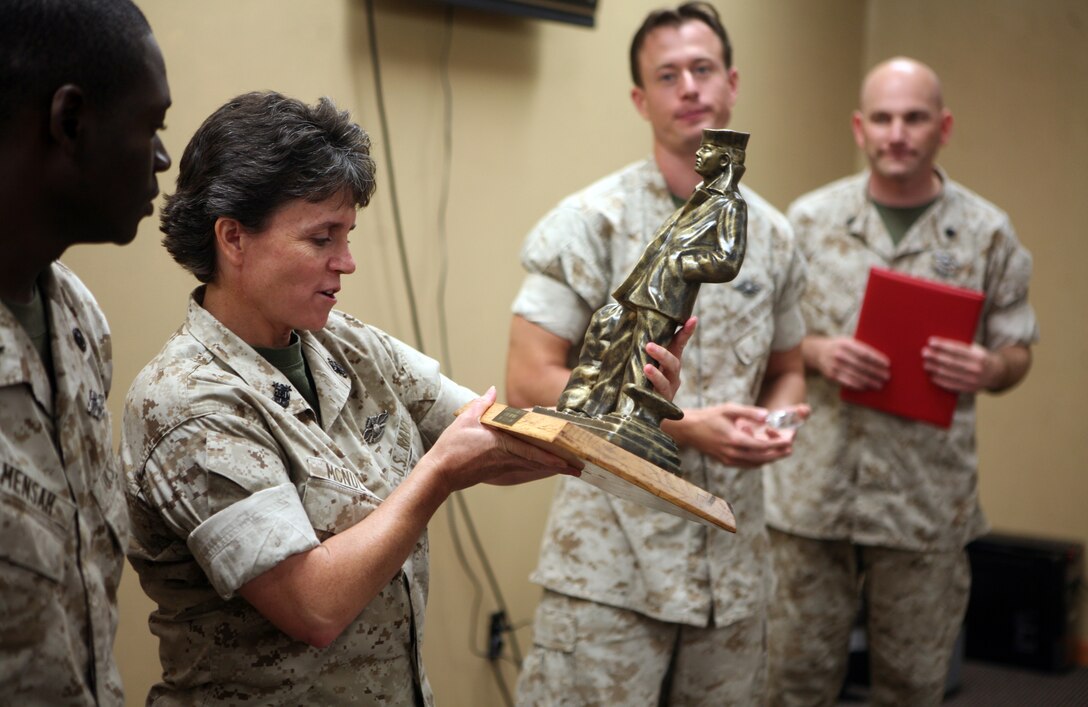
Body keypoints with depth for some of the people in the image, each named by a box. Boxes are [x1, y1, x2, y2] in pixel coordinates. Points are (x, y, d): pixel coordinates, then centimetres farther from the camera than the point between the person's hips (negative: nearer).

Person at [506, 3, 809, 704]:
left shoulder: (772, 235, 9)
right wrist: (681, 427, -17)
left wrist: (777, 423, -4)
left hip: (734, 561, 5)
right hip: (611, 563, -5)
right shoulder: (591, 223, -7)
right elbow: (530, 381, -11)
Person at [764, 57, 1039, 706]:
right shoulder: (810, 220, 3)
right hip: (812, 489, 0)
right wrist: (816, 353, -14)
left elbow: (1018, 351, 7)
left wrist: (989, 371, -16)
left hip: (927, 500, 0)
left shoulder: (987, 233, 2)